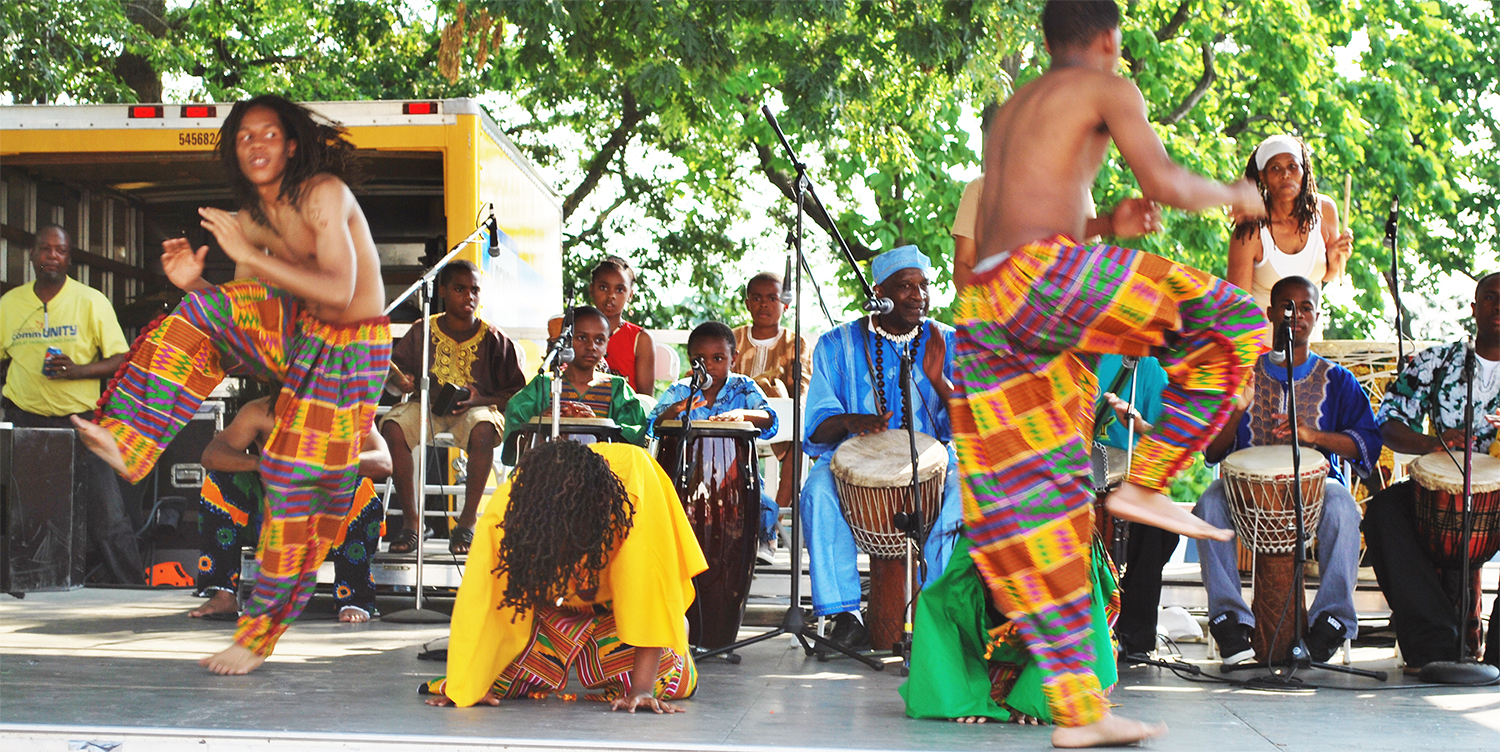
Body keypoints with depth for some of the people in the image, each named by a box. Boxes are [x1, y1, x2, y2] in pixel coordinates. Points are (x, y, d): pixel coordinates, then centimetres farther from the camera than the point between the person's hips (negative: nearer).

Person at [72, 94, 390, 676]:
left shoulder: (323, 194, -21)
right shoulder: (250, 217, 1)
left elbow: (338, 292, -32)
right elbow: (246, 315, 7)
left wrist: (248, 253, -31)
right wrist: (193, 284, -12)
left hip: (350, 349, -6)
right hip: (295, 331, 7)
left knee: (300, 484, -7)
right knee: (205, 311, -14)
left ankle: (260, 632, 5)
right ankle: (129, 441, -18)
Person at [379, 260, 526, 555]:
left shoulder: (493, 340, -2)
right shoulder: (422, 332, 2)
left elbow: (517, 393, -3)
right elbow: (392, 367, 8)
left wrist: (480, 400, -20)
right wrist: (399, 379, -17)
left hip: (476, 408, -2)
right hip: (428, 406, 2)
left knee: (483, 430, -38)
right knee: (392, 425, -29)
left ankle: (467, 522, -24)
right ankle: (411, 520, -21)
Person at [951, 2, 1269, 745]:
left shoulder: (1008, 114, 33)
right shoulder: (1107, 88, 11)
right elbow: (1167, 184, 0)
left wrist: (1104, 227, 31)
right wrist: (1232, 195, 19)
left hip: (980, 317, 8)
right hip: (1041, 279, -8)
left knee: (1024, 508, 3)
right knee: (1230, 323, 6)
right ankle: (1144, 485, 0)